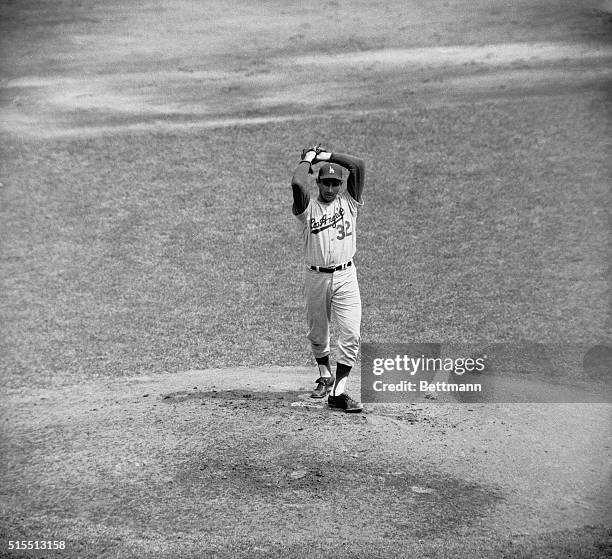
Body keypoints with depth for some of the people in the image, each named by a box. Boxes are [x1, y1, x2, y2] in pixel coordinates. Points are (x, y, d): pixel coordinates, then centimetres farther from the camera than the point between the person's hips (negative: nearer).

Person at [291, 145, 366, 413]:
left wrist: (328, 155, -1)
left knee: (351, 335, -9)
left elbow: (359, 166, -7)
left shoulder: (349, 202, 4)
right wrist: (307, 159, -7)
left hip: (345, 276, 1)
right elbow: (297, 184, -24)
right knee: (317, 333, 13)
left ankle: (338, 391, -5)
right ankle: (325, 376, 37)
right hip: (316, 277, 0)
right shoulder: (308, 207, -3)